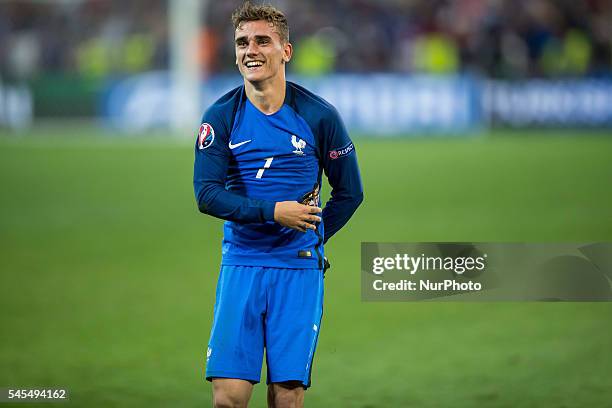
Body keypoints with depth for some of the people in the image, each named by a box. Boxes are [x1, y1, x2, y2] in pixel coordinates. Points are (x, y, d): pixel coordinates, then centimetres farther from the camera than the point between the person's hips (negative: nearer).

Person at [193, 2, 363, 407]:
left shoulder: (319, 116, 0)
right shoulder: (221, 117, 0)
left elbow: (350, 192, 11)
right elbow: (207, 193, -9)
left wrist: (310, 237, 5)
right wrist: (272, 211, -18)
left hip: (299, 268, 0)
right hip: (241, 264, 0)